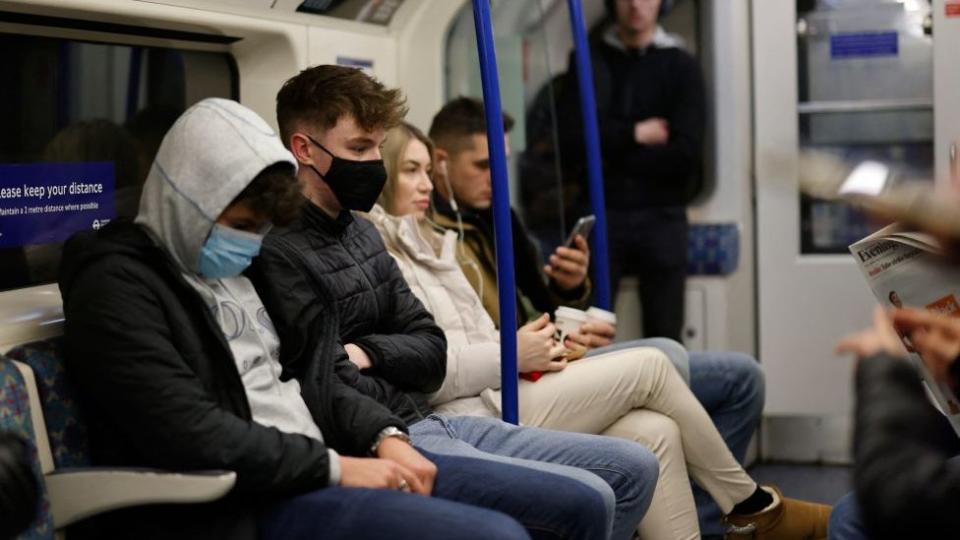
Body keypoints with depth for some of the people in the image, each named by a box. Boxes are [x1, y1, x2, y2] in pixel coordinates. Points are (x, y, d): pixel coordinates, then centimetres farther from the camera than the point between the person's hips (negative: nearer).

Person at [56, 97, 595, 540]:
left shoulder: (239, 267, 18)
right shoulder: (116, 285, -10)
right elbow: (191, 435, -20)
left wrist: (386, 437, 1)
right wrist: (336, 468, -16)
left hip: (318, 463, 9)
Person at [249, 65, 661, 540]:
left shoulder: (360, 233, 15)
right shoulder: (278, 253, -15)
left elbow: (432, 352, 12)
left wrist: (366, 353, -7)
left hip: (431, 424, 10)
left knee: (634, 469, 5)